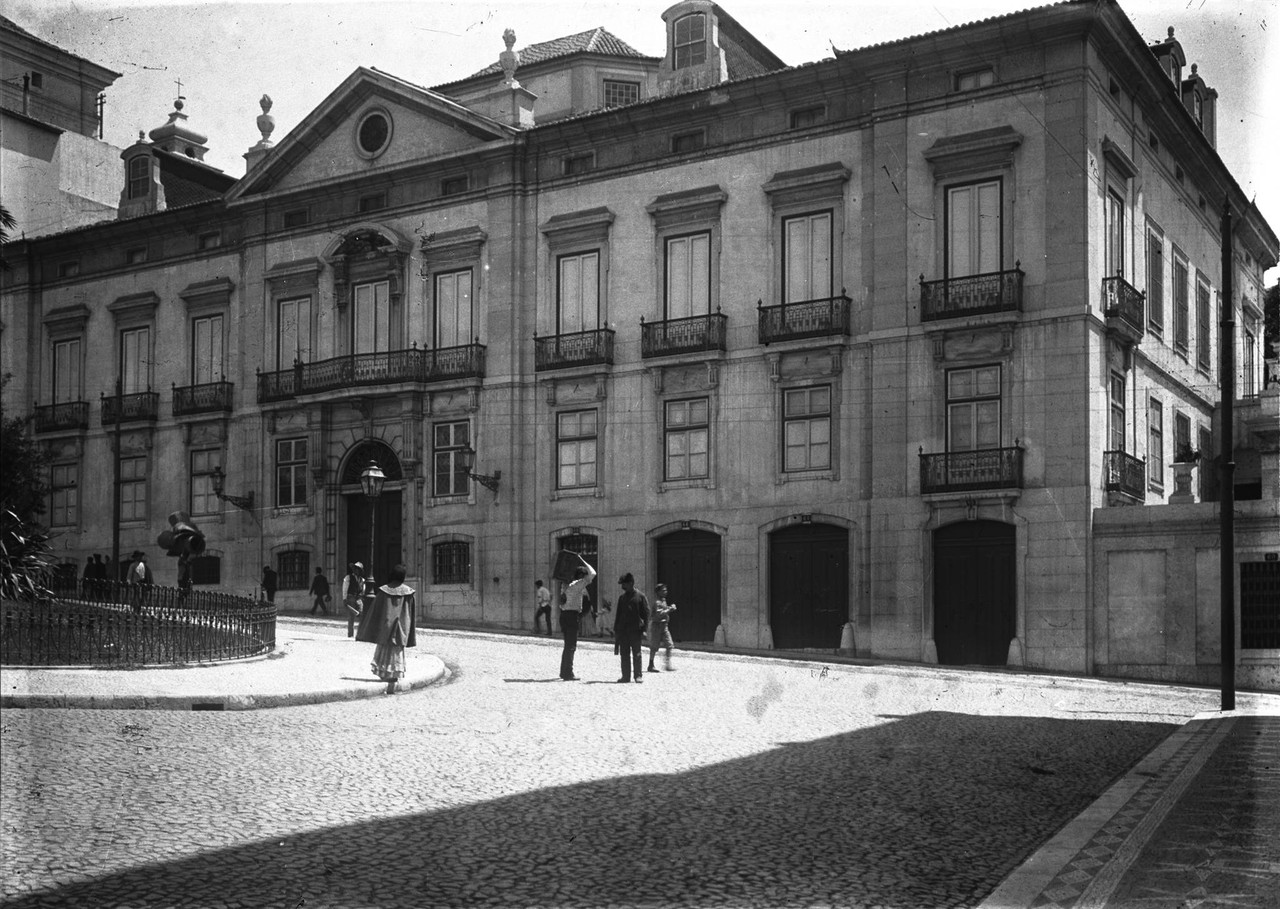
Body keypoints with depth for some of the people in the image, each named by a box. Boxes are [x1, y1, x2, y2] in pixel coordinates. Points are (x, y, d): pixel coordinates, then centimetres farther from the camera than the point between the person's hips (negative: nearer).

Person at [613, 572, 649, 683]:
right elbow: (618, 615, 18)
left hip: (636, 631, -5)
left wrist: (644, 630, -10)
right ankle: (625, 676, 8)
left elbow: (646, 614, -3)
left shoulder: (640, 597, -1)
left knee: (636, 655, -2)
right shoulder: (622, 598, 14)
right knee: (624, 655, 4)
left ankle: (638, 675, 4)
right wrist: (616, 630, 11)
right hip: (623, 631, 5)